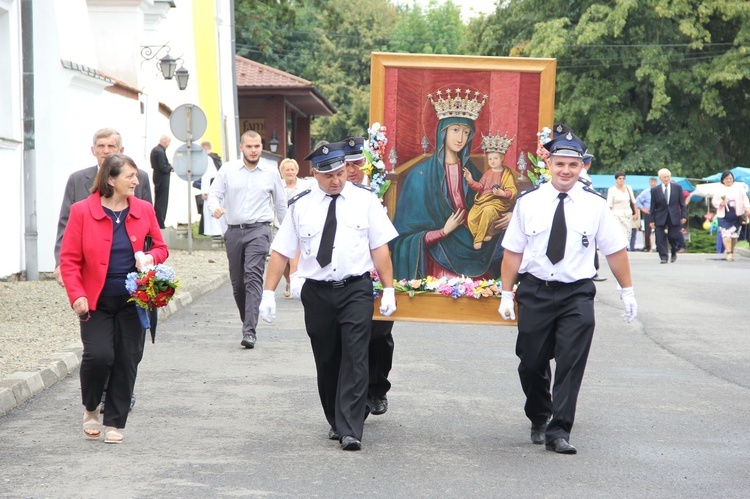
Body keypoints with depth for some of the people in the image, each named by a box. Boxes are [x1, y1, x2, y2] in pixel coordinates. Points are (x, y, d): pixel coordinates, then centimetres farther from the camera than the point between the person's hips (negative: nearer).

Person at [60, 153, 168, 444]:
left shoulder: (143, 210, 5)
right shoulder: (82, 211, -4)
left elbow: (161, 248, 14)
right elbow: (69, 259, -3)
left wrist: (150, 258, -9)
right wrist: (76, 295, -14)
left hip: (133, 300, 3)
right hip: (96, 301, -3)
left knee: (127, 362, 2)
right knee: (98, 355, -15)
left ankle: (115, 423, 16)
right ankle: (90, 408, 13)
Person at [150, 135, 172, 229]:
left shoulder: (155, 150, 10)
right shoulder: (160, 151, -21)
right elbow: (163, 168, -25)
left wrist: (169, 166, 5)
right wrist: (171, 168, -6)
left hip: (157, 178, 10)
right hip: (162, 179, -10)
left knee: (158, 202, 17)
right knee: (162, 202, -5)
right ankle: (160, 224, -4)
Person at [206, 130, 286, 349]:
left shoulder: (271, 172, 7)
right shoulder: (228, 170, 7)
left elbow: (280, 204, 16)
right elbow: (214, 193, 5)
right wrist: (215, 207, -19)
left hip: (259, 230, -3)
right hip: (234, 231, 3)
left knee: (253, 277, -17)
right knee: (237, 282, 6)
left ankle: (250, 331, -23)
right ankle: (249, 323, 25)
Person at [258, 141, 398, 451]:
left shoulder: (365, 200, 1)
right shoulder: (300, 206, 3)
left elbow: (380, 247, 1)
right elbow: (281, 251, 3)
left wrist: (389, 290, -3)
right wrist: (269, 293, -2)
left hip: (355, 289, -2)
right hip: (317, 292, 2)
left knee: (354, 358, -10)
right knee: (326, 361, 11)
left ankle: (351, 431, -10)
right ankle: (336, 422, 27)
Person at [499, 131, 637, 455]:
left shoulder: (594, 204, -2)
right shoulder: (529, 202, -1)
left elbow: (615, 250, 5)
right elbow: (513, 251, 2)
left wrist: (627, 291, 7)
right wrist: (507, 294, 1)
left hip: (577, 294, -1)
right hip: (534, 291, 1)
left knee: (571, 363, -10)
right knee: (531, 364, 9)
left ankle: (559, 431, -4)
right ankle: (539, 420, 33)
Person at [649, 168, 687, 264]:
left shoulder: (677, 188, 5)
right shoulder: (655, 190, 3)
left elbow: (682, 204, 7)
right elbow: (653, 206, 4)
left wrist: (684, 216, -2)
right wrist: (652, 220, 0)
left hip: (674, 217, 0)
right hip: (661, 218, 0)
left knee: (674, 237, -2)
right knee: (661, 238, -5)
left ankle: (674, 252, 24)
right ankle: (663, 257, 1)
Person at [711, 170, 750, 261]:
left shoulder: (738, 188, 5)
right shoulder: (719, 190, 4)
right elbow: (714, 201, 6)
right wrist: (720, 203, -14)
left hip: (736, 215, 1)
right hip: (724, 216, -1)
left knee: (734, 235, 7)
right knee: (726, 234, -13)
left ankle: (732, 252, 21)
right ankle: (729, 253, -15)